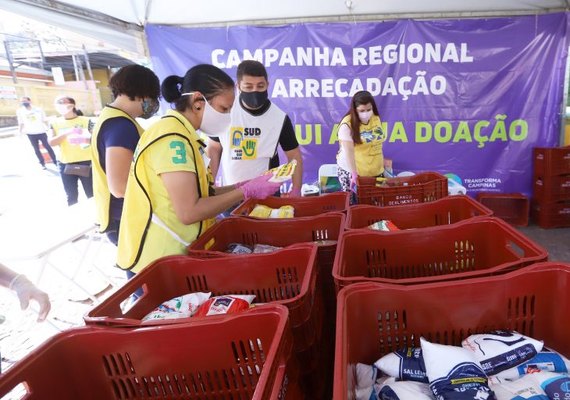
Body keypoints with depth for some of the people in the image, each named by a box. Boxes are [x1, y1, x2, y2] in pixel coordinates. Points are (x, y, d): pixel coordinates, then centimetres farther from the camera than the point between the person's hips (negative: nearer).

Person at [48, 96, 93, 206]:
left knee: (92, 195, 3)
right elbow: (51, 142, -6)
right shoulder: (55, 123, 6)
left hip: (85, 163, -2)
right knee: (71, 197, 12)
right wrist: (66, 133, -20)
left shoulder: (85, 121, -1)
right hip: (66, 164, 3)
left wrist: (84, 139, -27)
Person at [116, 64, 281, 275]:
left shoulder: (179, 133, 9)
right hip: (162, 260, -9)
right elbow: (189, 212, -23)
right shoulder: (173, 138, -20)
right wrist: (246, 192, -16)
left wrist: (239, 186, 3)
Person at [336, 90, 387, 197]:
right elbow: (349, 151, -20)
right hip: (352, 170, -6)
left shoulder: (376, 119, 4)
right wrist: (354, 174, -24)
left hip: (376, 170, 6)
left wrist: (382, 162, 17)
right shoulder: (347, 124, -16)